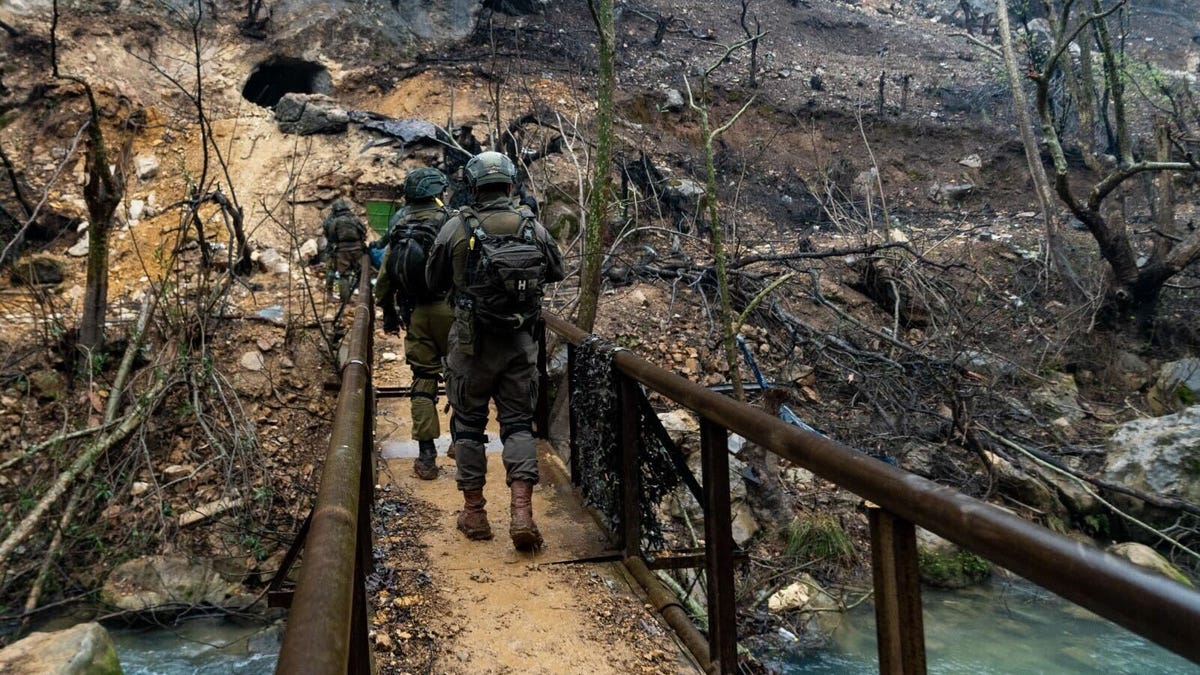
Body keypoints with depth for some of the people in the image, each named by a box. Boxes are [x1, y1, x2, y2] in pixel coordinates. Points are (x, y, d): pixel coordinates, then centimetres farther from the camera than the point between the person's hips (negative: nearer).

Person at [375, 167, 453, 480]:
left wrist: (387, 312, 24)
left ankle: (426, 457, 8)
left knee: (422, 382, 8)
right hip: (448, 309, -4)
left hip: (415, 313, 4)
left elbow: (384, 276, 14)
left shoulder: (398, 227, 10)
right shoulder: (448, 222, -5)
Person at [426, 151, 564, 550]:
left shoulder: (456, 228, -7)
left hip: (472, 343, -1)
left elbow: (434, 281, 4)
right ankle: (522, 512, -4)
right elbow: (556, 272, 14)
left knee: (469, 423, 12)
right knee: (519, 423, 8)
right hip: (520, 342, 2)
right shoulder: (533, 226, -1)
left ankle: (474, 513, 19)